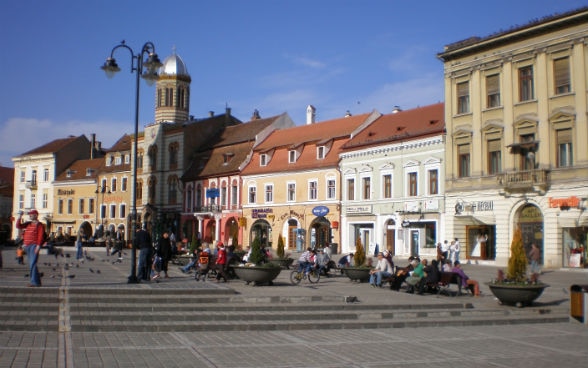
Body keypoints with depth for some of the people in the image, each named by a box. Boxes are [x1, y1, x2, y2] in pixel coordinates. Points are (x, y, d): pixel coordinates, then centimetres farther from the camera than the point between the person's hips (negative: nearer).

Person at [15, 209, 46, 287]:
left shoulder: (39, 225, -4)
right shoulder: (28, 224, 18)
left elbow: (41, 236, -12)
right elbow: (18, 226, 12)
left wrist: (38, 245, -21)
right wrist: (19, 217, 4)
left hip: (34, 246, -8)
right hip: (27, 246, 8)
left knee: (32, 264, -14)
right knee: (31, 264, 12)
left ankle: (34, 282, -13)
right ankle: (37, 282, 19)